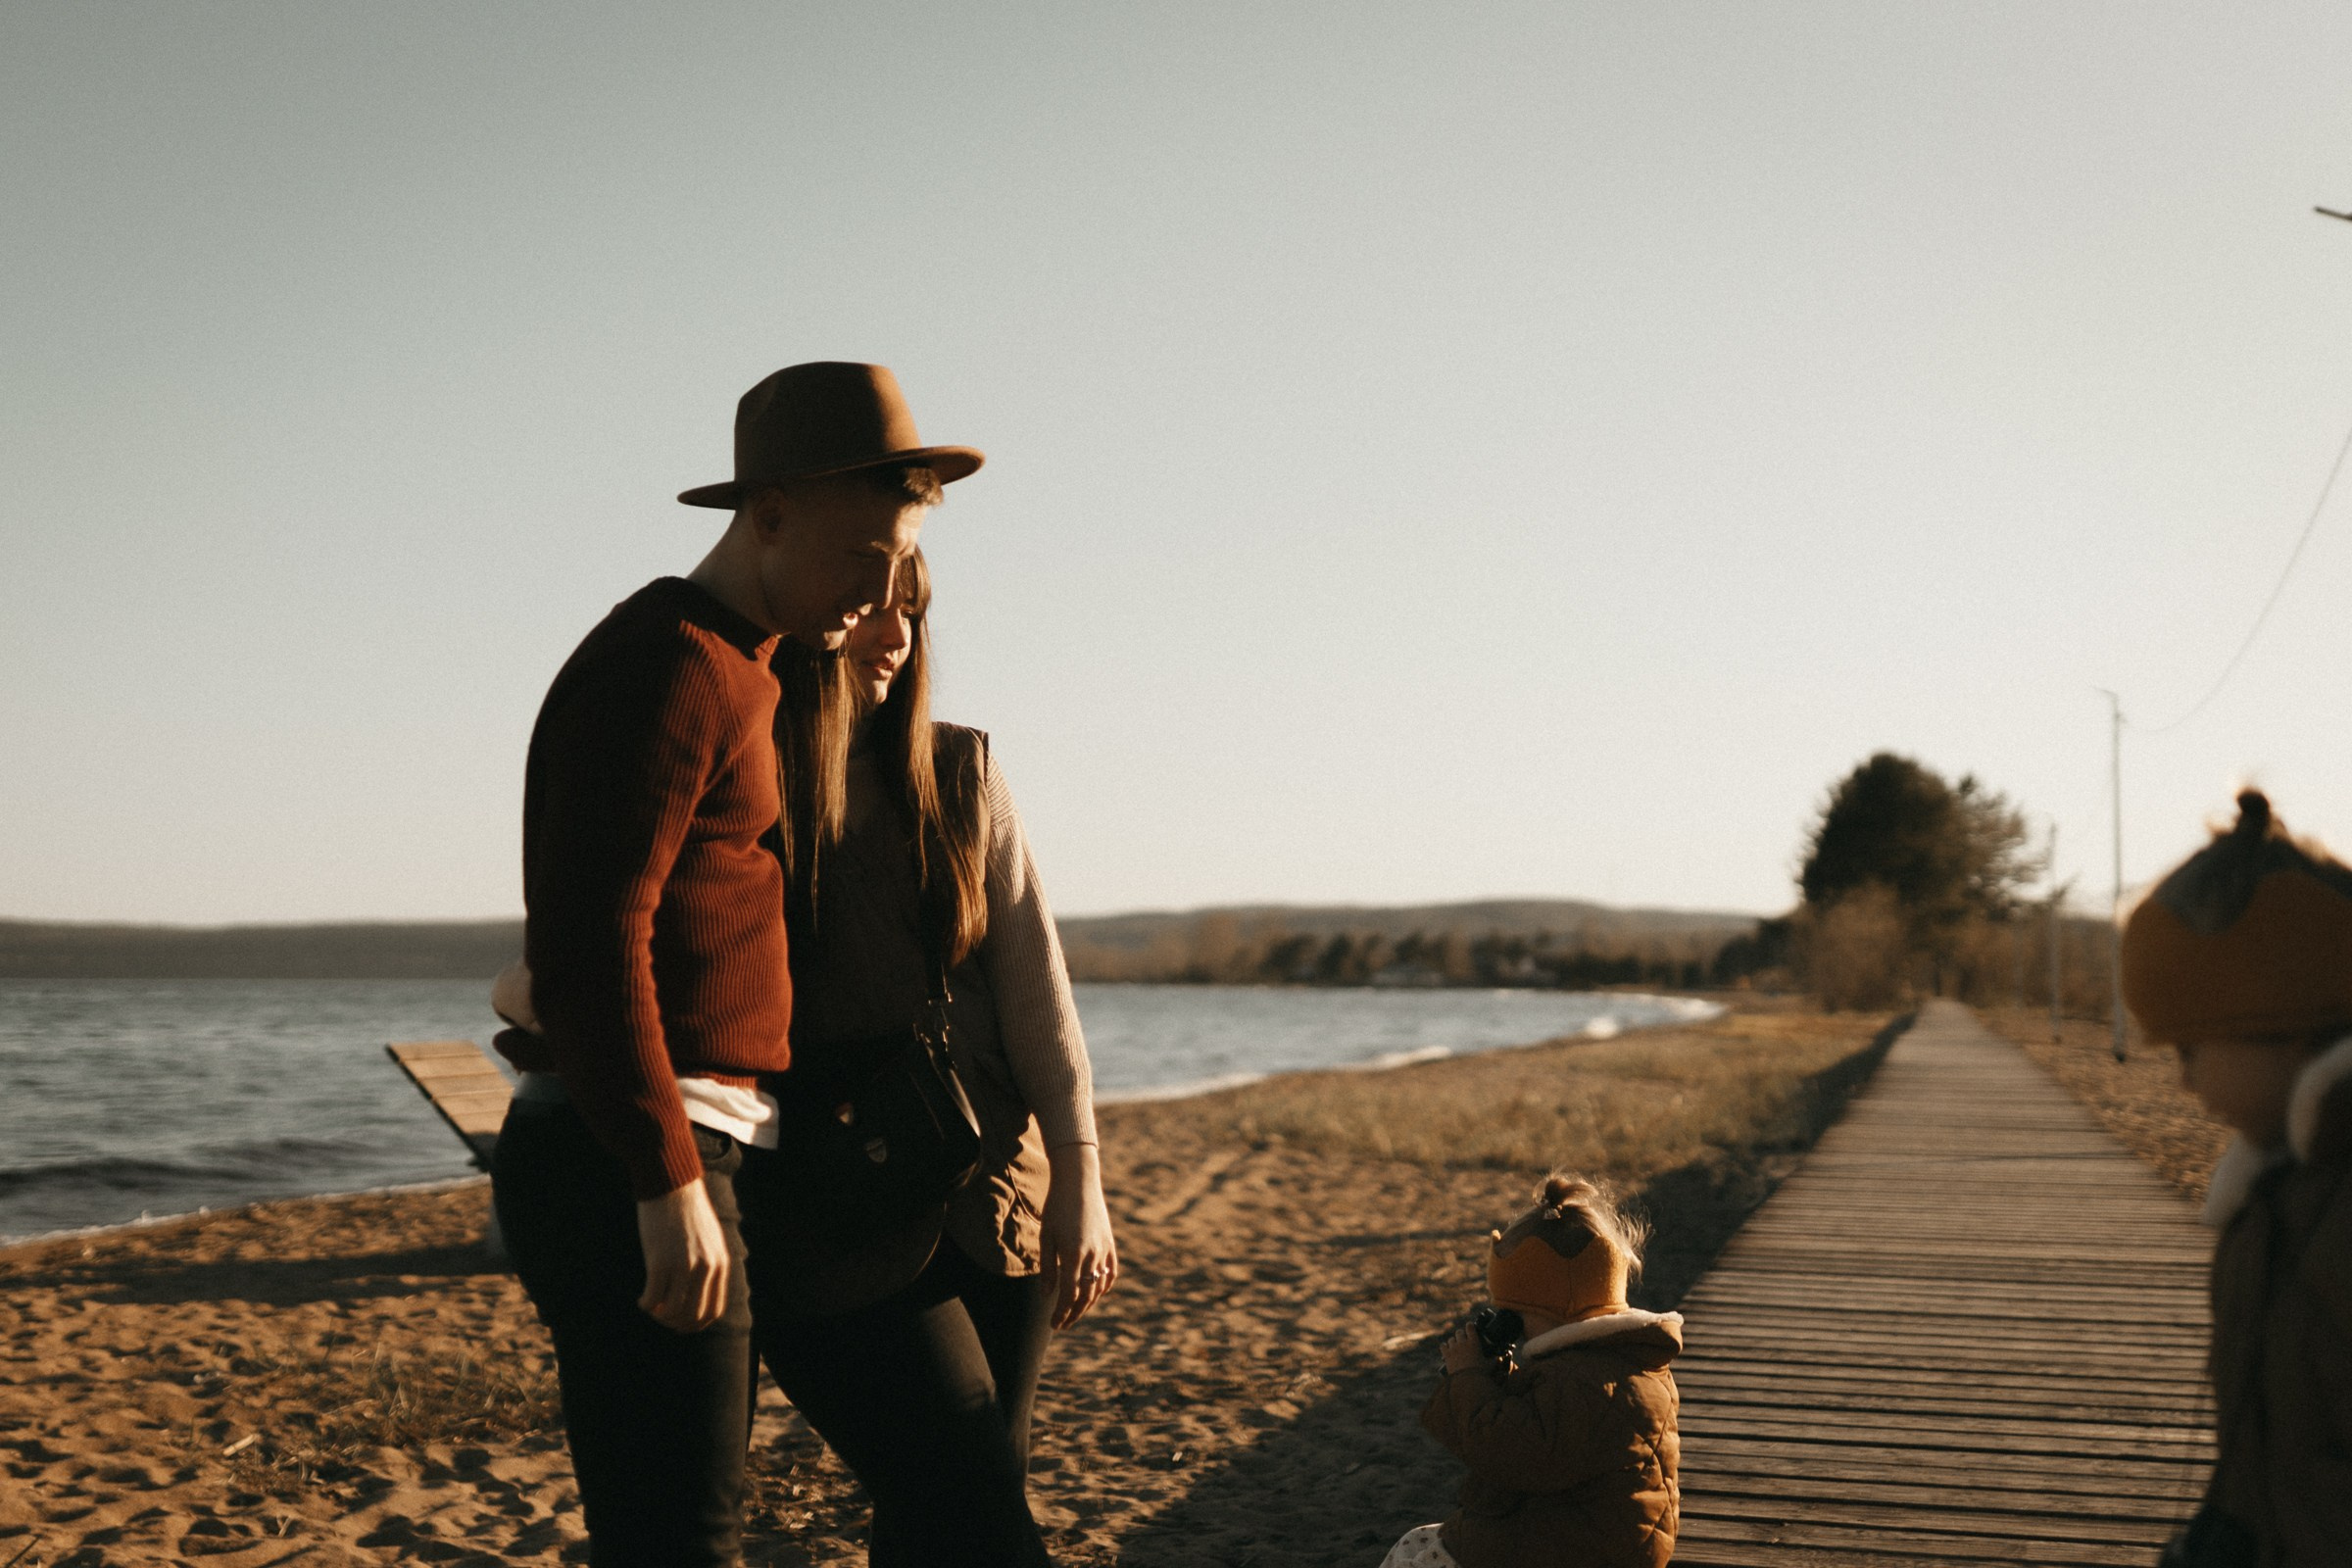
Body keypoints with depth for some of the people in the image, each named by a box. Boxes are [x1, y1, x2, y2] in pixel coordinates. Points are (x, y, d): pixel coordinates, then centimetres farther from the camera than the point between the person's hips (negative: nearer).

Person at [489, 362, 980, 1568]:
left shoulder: (737, 678, 20)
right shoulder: (662, 671, -13)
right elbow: (588, 944, -22)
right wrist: (669, 1183, -25)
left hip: (663, 1166, 10)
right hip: (627, 1173, -10)